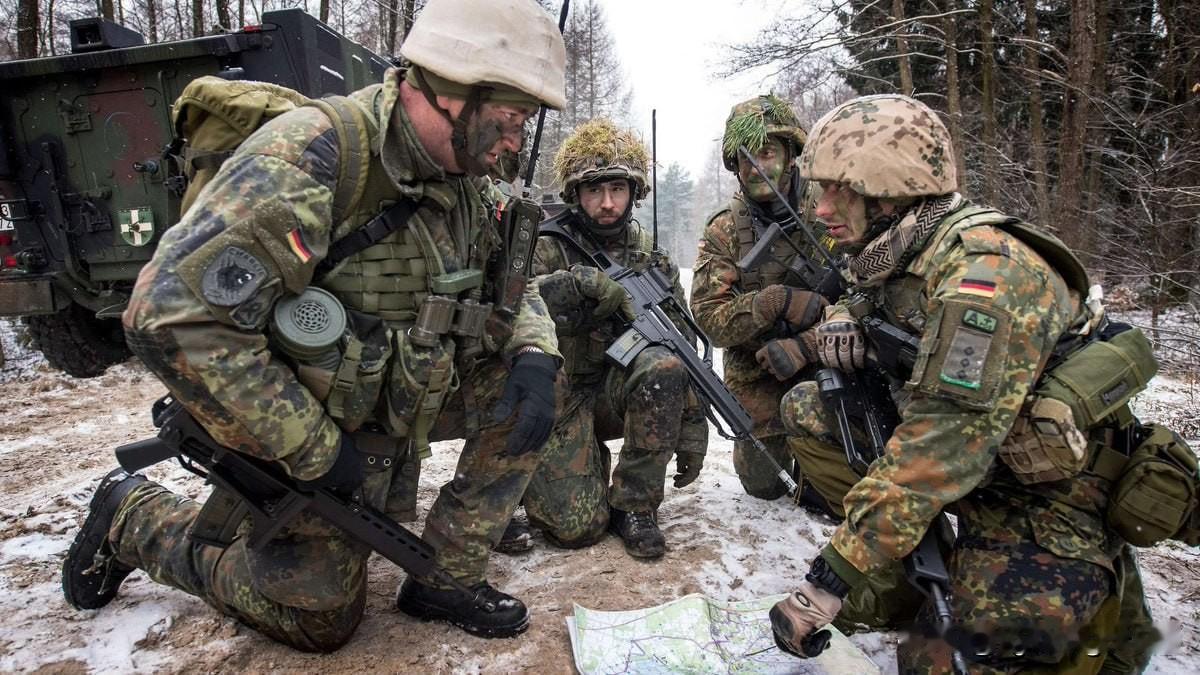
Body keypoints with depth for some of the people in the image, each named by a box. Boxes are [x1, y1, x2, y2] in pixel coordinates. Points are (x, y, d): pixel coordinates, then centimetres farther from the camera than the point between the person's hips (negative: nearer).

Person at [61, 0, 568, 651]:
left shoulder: (457, 182, -4)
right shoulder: (310, 158, -29)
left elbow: (511, 286, 9)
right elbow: (169, 314, -32)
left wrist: (535, 356, -14)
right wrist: (311, 448, -27)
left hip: (400, 400, 7)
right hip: (302, 437, -6)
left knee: (528, 389, -9)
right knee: (321, 622, 11)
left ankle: (448, 578, 5)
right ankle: (135, 516, 27)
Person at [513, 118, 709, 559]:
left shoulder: (654, 260, 4)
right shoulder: (546, 248, -5)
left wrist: (692, 429, 2)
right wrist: (573, 286, -34)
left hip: (618, 388, 3)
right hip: (560, 394, -2)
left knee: (662, 364, -31)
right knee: (576, 526, -18)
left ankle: (633, 504, -15)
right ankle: (585, 459, 18)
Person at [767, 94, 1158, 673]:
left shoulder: (984, 269, -27)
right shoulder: (896, 252, -1)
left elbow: (944, 445, -33)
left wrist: (833, 577, -32)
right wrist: (839, 322, -8)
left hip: (1044, 489, -8)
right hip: (963, 463, 8)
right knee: (807, 410, -3)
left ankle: (1097, 591, 6)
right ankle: (910, 575, 4)